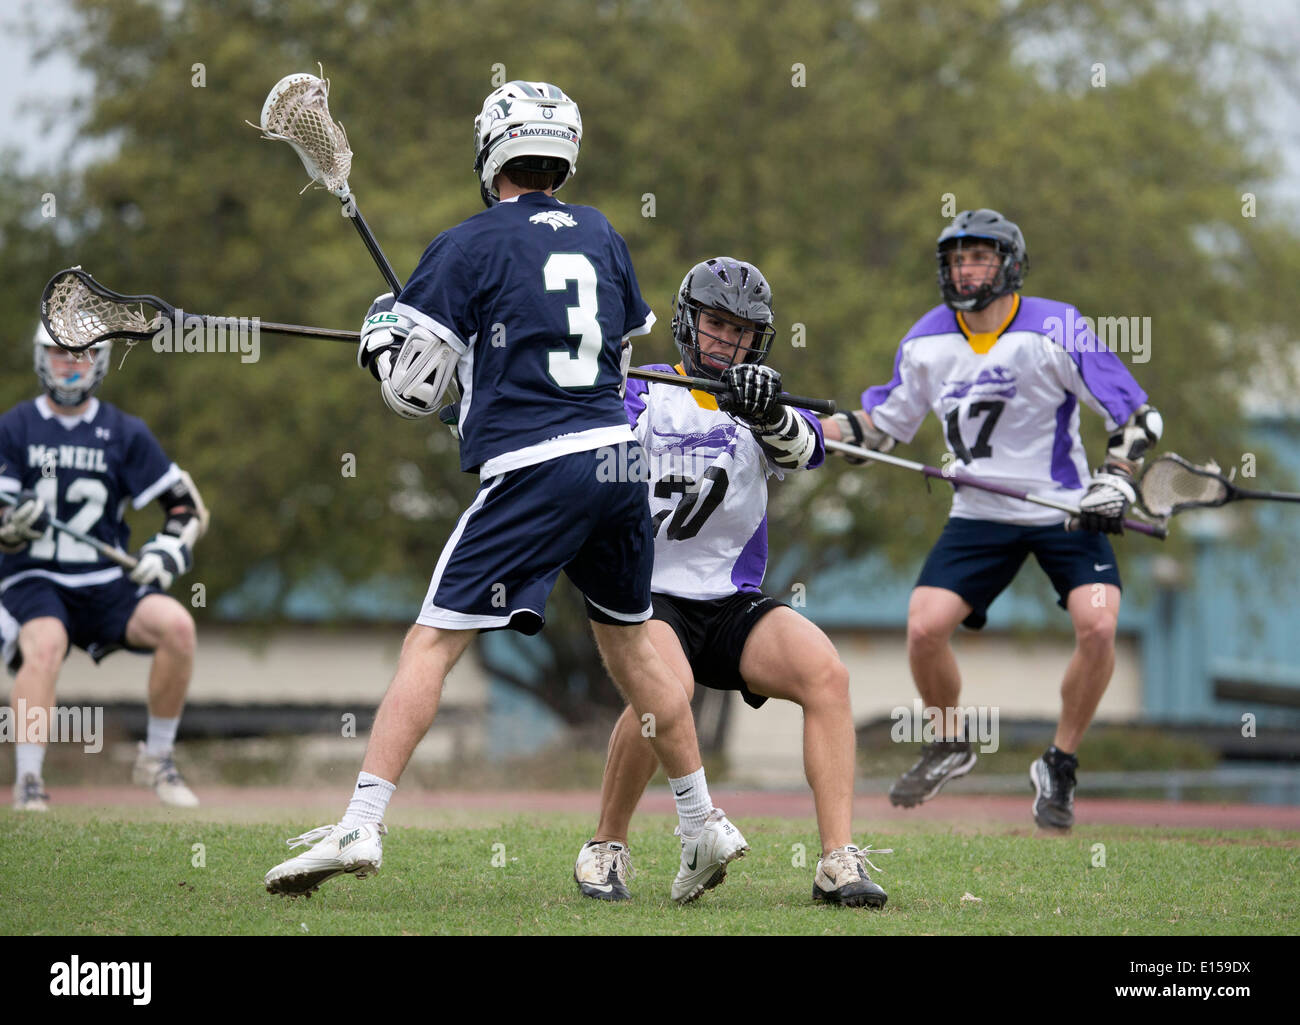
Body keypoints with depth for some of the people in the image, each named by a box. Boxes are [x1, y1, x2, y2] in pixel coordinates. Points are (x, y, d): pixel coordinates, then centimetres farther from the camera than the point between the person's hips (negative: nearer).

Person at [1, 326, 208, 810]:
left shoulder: (125, 433, 6)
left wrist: (167, 553, -11)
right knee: (45, 644, -35)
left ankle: (156, 758, -7)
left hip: (106, 583, 2)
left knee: (177, 624, -25)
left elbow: (187, 507, 9)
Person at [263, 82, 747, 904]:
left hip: (532, 471, -5)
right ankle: (706, 826, 25)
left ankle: (361, 827, -13)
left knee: (432, 643, -5)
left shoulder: (470, 246, -1)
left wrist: (382, 331, 19)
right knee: (630, 643, 21)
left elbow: (413, 388, -3)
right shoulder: (602, 236, 14)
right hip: (617, 454, 5)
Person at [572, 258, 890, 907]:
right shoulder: (648, 396, 5)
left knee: (825, 671, -23)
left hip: (735, 606, 3)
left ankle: (839, 862, -23)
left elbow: (805, 450, -12)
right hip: (649, 595, -3)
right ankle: (606, 848, -12)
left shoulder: (758, 404, 11)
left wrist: (772, 416, -34)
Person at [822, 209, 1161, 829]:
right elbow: (886, 422, 15)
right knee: (923, 627, -14)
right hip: (980, 515, 3)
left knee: (1097, 626, -23)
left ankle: (1058, 767, -2)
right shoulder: (926, 343, -1)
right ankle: (951, 747, 15)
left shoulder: (1054, 331, -13)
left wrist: (1115, 480, -20)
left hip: (1065, 510, -3)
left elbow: (1136, 415, -8)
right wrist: (812, 429, 1)